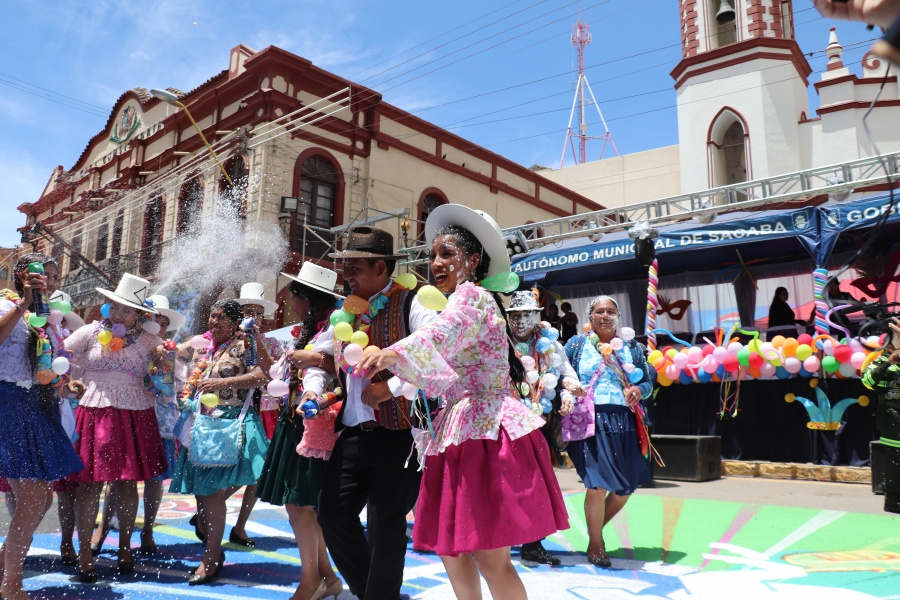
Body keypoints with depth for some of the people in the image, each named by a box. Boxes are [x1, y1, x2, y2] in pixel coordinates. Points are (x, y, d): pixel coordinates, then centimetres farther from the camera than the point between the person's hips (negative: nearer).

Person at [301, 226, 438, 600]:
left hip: (398, 433, -7)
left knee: (386, 525, 3)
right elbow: (319, 356, 22)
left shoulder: (410, 304, -9)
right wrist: (313, 389, 3)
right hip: (351, 434, 7)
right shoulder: (345, 312, 13)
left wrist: (391, 388, -23)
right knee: (333, 514, 10)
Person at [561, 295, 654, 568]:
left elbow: (648, 380, 15)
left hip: (623, 421, 4)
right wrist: (564, 402, -14)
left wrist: (639, 390, -7)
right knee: (598, 484, -7)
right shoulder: (576, 344, 7)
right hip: (590, 420, -4)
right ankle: (595, 544, 15)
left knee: (625, 486, 6)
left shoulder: (631, 347, 15)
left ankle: (597, 526, 33)